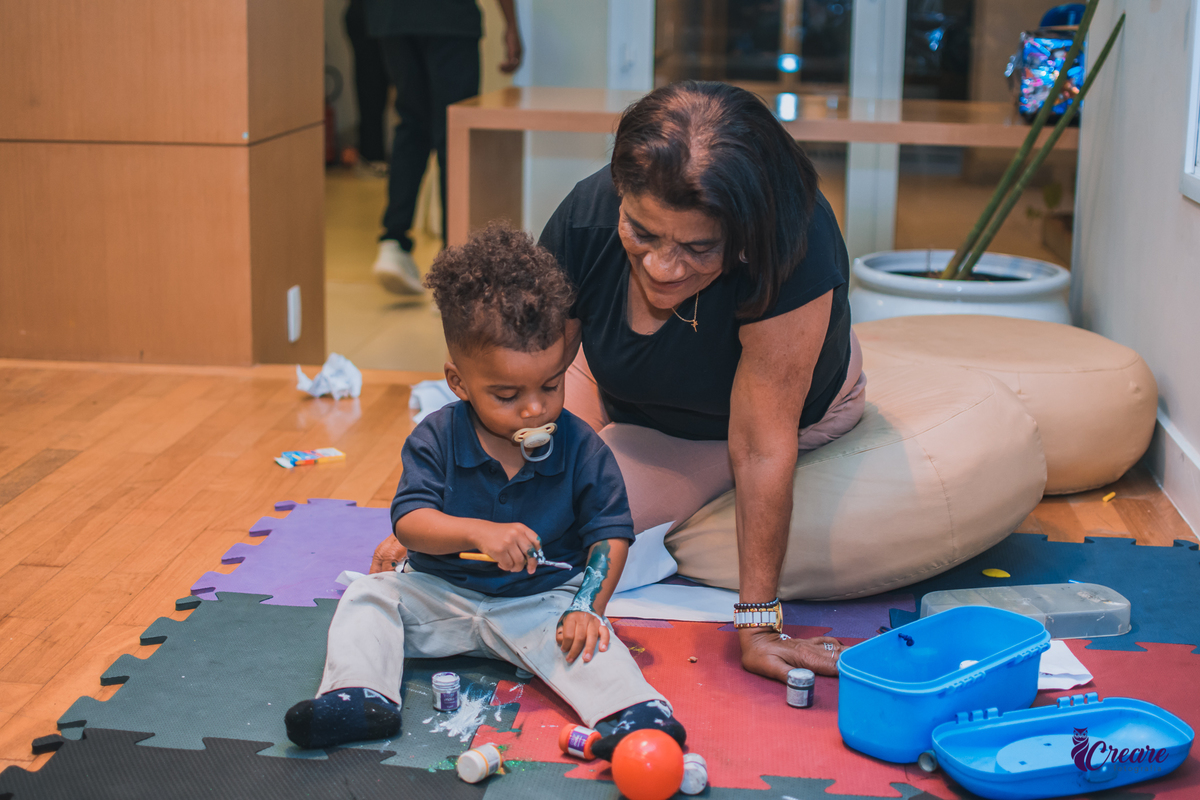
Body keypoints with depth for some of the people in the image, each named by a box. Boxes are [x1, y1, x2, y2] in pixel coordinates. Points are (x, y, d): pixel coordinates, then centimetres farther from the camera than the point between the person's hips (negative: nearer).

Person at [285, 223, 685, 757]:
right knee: (368, 597, -13)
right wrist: (477, 532, -37)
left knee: (584, 635, -31)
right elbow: (409, 521, -18)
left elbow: (610, 533, -7)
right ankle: (360, 696, -28)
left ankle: (632, 713, -47)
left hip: (541, 599, -2)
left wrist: (587, 606, -22)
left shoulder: (581, 448, -10)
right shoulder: (436, 439, -10)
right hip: (441, 592, 3)